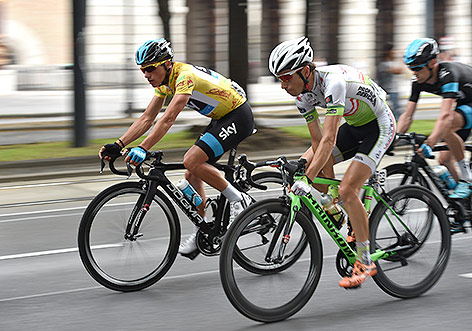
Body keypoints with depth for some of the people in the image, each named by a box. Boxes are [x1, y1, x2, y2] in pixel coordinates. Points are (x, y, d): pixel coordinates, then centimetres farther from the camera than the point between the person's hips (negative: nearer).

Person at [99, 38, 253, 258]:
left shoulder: (185, 76, -27)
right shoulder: (164, 81, 1)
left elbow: (168, 118, -37)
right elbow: (146, 119, 2)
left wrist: (143, 149, -44)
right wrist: (118, 145, -7)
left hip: (239, 117, -10)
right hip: (221, 119, 10)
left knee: (192, 161, -23)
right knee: (192, 175, 4)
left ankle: (238, 200, -9)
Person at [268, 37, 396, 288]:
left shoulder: (333, 81, -35)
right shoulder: (302, 92, -10)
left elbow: (329, 140, -40)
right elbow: (317, 139, -5)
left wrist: (308, 179, -45)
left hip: (379, 125, -8)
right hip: (354, 125, 8)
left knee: (347, 190, -19)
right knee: (306, 163, -3)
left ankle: (365, 262, -8)